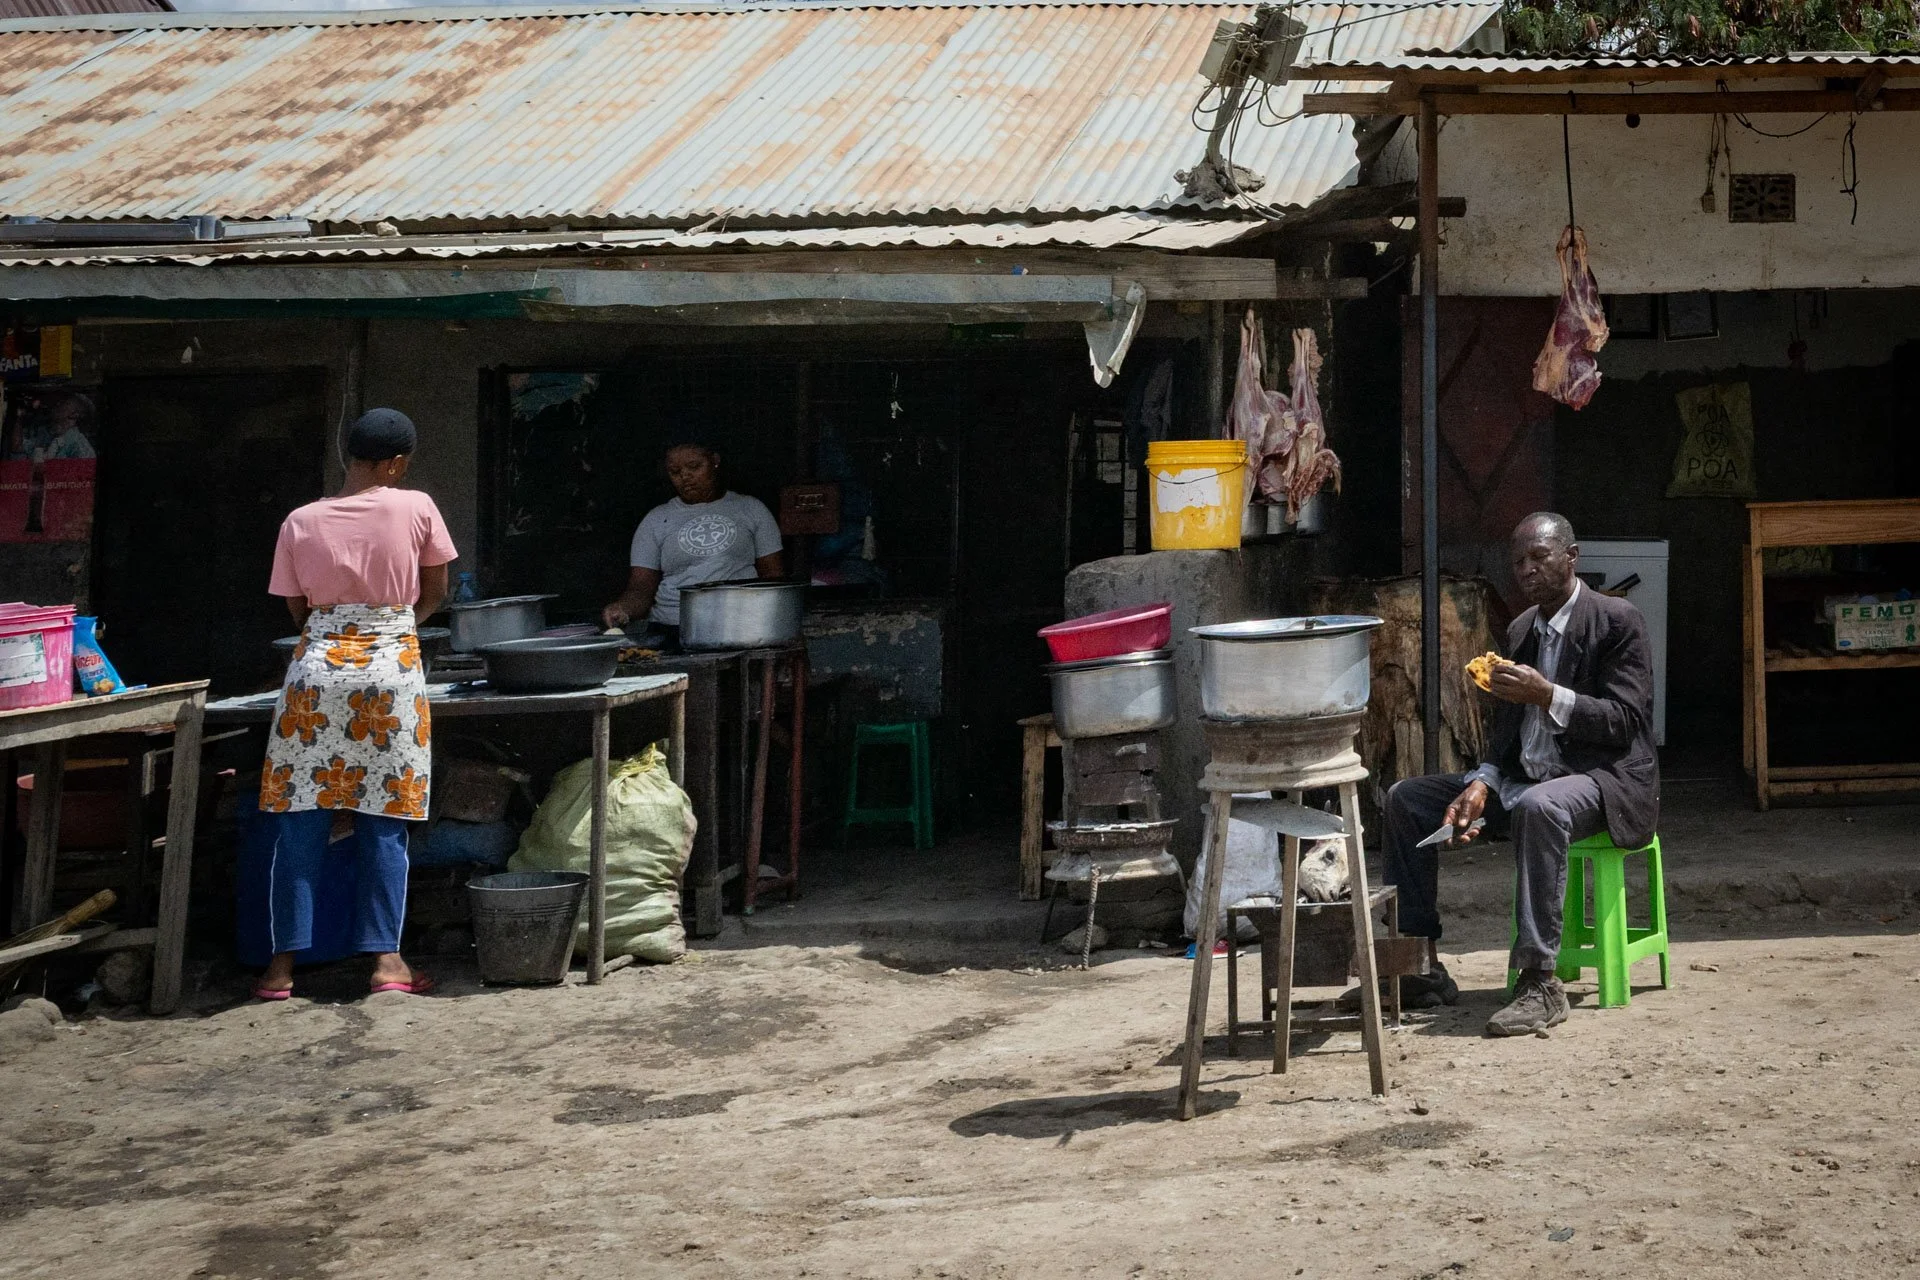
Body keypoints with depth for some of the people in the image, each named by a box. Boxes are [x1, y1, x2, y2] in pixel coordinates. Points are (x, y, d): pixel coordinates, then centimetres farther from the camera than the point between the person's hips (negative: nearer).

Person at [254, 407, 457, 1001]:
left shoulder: (301, 522, 2)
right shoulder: (416, 508, -2)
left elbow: (297, 608, 9)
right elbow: (434, 592, 8)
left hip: (317, 668, 1)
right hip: (392, 669, -1)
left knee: (301, 823, 5)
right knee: (385, 823, 5)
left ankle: (284, 960, 7)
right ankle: (386, 957, 6)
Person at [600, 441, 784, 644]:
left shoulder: (750, 509, 17)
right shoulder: (656, 520, 17)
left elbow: (773, 573, 13)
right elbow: (640, 587, 10)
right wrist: (623, 608, -15)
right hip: (672, 633, 1)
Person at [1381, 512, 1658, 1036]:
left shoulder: (1618, 621, -8)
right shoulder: (1521, 629, 14)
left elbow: (1625, 722, -15)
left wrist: (1547, 695, -27)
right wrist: (1481, 785, -3)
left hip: (1604, 777, -8)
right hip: (1524, 776, 8)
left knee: (1538, 806, -42)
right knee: (1405, 798, -3)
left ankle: (1539, 981, -38)